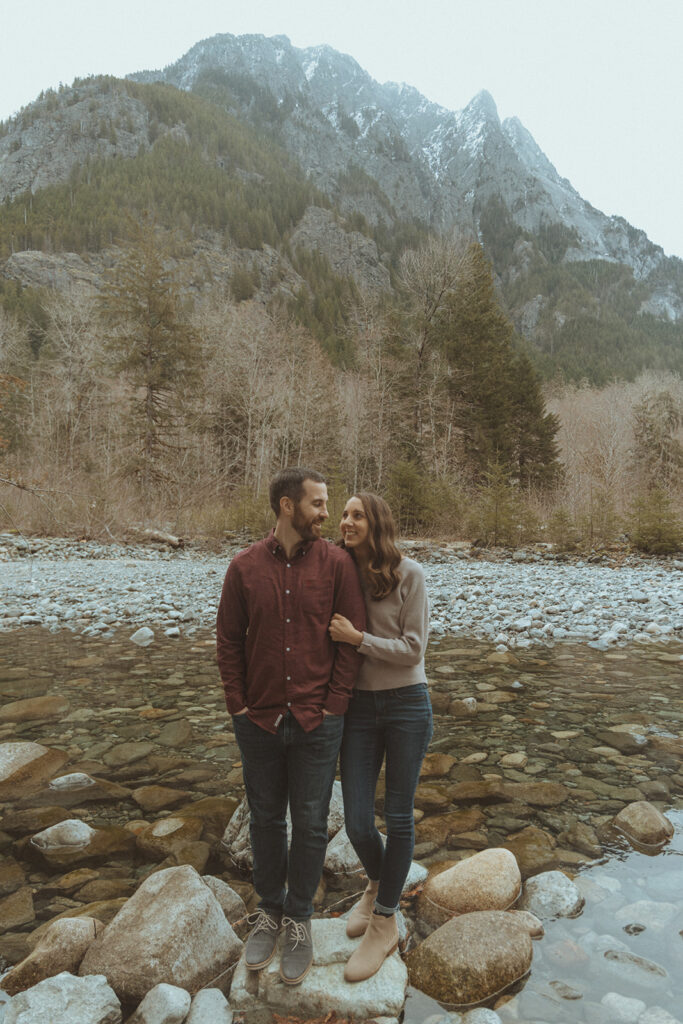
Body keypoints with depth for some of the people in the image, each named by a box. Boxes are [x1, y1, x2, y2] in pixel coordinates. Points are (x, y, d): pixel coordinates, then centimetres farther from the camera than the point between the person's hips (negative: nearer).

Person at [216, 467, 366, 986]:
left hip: (316, 723, -1)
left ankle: (299, 919, 33)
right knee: (265, 819, 17)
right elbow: (229, 639, 3)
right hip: (259, 720, 2)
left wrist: (333, 706, -8)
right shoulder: (245, 566, -2)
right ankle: (269, 910, 39)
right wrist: (238, 705, -2)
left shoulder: (337, 563, -6)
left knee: (309, 824, 10)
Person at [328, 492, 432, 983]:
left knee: (398, 816, 9)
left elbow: (413, 650, -12)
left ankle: (384, 922, 29)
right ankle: (378, 885, 40)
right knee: (357, 821, 6)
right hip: (358, 705, 3)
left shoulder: (409, 574, -11)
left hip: (406, 703, -3)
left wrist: (358, 638, -20)